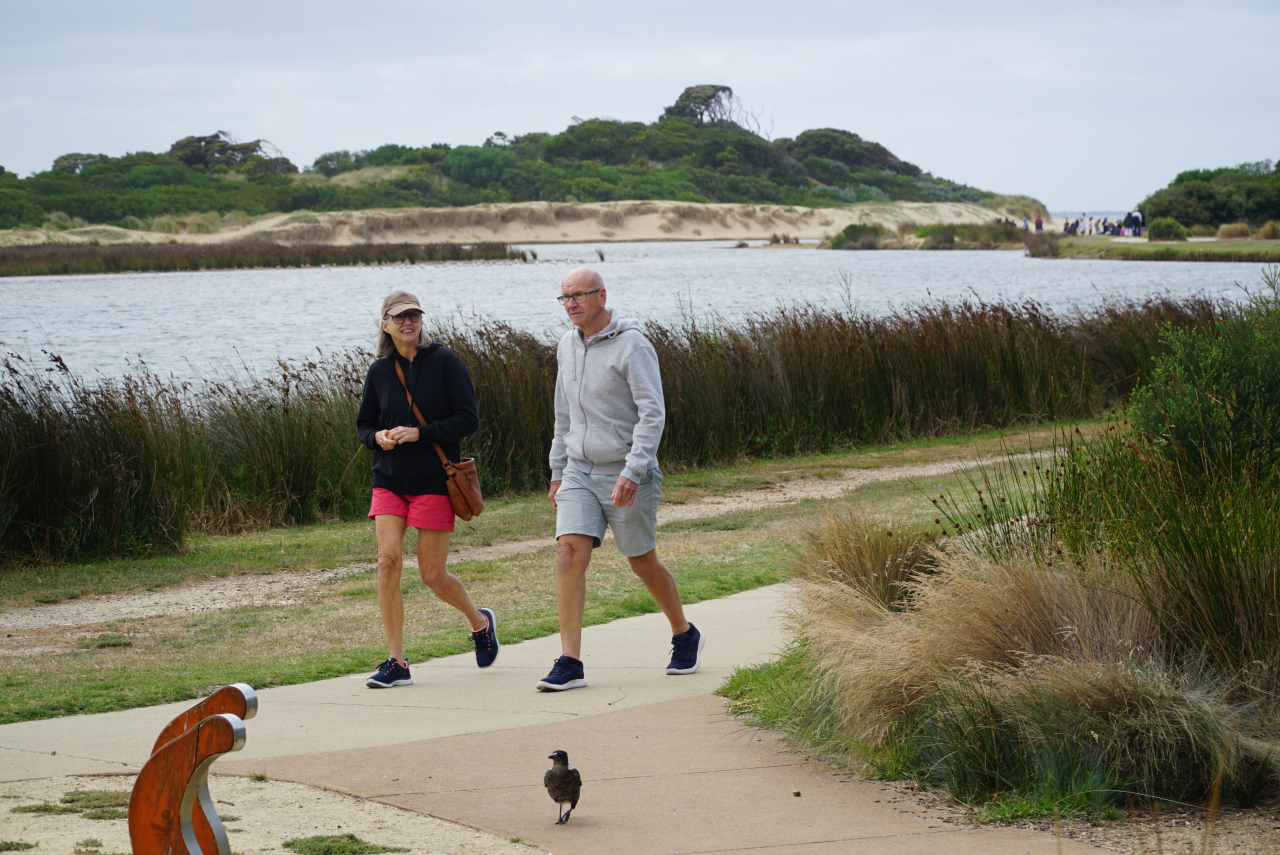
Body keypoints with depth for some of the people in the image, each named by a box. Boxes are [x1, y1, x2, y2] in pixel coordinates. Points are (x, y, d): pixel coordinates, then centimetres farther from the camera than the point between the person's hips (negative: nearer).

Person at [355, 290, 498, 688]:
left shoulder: (444, 362, -5)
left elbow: (468, 419, -8)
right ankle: (397, 663, -7)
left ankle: (480, 622, 32)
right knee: (388, 558, -14)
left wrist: (420, 433, -17)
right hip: (389, 480, 3)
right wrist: (378, 438, -7)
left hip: (434, 481, -3)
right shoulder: (379, 371, 5)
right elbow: (364, 424, 17)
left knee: (432, 574, 0)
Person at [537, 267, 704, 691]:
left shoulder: (633, 346, -14)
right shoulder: (568, 345, 8)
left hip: (627, 476, -5)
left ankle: (685, 636, 34)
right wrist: (558, 472, 18)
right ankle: (569, 664, -14)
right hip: (580, 471, 5)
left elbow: (653, 415, -19)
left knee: (643, 563, 7)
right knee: (570, 553, -13)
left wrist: (632, 473, -27)